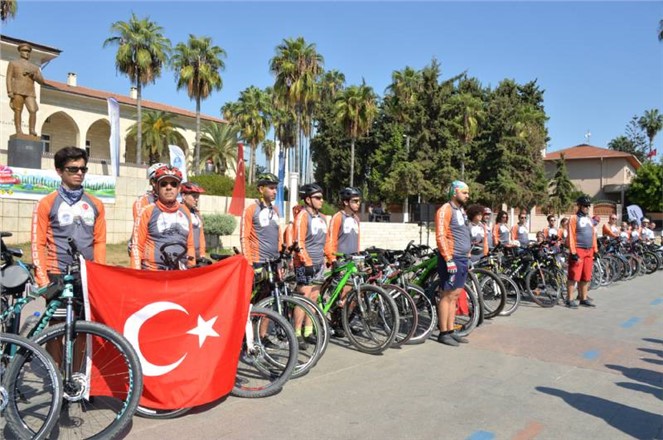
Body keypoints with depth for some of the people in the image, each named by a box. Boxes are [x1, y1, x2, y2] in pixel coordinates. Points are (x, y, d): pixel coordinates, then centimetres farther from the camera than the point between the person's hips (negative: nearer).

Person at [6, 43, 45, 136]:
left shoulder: (35, 67, 24)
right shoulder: (13, 63, 14)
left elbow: (41, 81, 12)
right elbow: (9, 78, 3)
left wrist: (33, 75, -8)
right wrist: (10, 92, -11)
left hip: (30, 93, 3)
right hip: (17, 91, -3)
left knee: (33, 111, -15)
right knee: (18, 111, -9)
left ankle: (32, 130, -16)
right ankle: (19, 130, -12)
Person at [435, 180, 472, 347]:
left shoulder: (461, 210, 19)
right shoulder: (445, 210, -10)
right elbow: (440, 236, -18)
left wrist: (468, 257, 20)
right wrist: (448, 259, -22)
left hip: (463, 260, 9)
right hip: (452, 259, -9)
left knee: (454, 296, 11)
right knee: (447, 296, -4)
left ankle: (451, 331, 18)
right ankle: (443, 333, 2)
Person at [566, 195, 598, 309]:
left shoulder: (590, 219, 17)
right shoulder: (574, 219, -5)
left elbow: (593, 235, 20)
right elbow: (571, 237, -10)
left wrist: (595, 250, 15)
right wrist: (573, 253, -16)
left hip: (589, 251, 7)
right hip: (578, 251, -7)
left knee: (586, 277, 10)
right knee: (574, 276, -5)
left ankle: (584, 298, 19)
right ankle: (570, 300, -1)